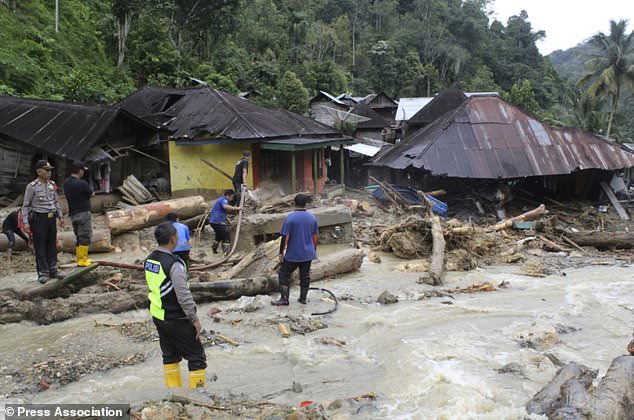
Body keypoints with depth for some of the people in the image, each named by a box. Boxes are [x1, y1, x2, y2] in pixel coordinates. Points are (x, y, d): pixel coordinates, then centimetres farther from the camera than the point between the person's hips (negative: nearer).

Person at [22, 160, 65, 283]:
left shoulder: (52, 185, 7)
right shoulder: (32, 186, -9)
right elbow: (25, 205, -8)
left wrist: (61, 216, 13)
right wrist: (25, 222, -13)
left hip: (52, 217, 6)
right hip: (38, 218, -6)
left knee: (52, 245, 11)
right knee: (40, 246, 0)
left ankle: (53, 270, 20)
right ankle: (43, 272, 6)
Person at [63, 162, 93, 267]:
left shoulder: (66, 183, 6)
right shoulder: (81, 183, -17)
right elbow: (91, 194, -4)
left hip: (73, 214, 8)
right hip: (83, 213, -8)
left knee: (79, 237, 15)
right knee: (85, 237, -2)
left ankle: (82, 258, 21)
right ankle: (82, 260, -2)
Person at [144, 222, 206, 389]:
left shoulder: (149, 260, 2)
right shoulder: (173, 264, -24)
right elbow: (184, 295, -24)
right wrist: (194, 319, -14)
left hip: (158, 317, 8)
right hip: (176, 320, -8)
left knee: (170, 355, 19)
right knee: (197, 357, 3)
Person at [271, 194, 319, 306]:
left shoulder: (290, 218, -14)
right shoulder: (312, 217, 3)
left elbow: (285, 237, -14)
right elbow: (315, 236, 9)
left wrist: (281, 252, -6)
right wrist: (314, 250, 20)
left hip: (293, 254, -5)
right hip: (308, 253, 5)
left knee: (284, 274, 5)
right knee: (305, 276, 13)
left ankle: (284, 299, 3)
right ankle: (303, 298, 20)